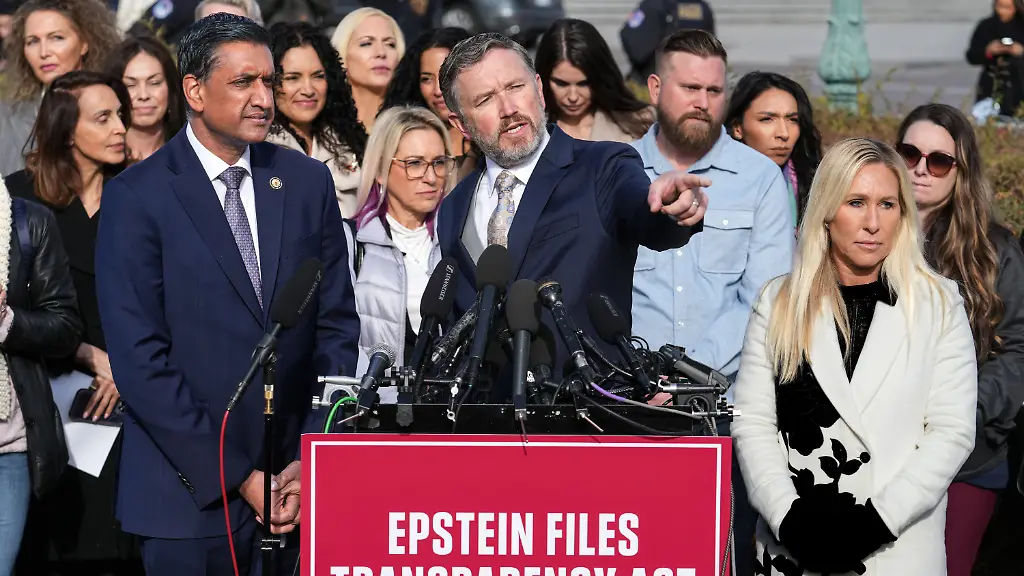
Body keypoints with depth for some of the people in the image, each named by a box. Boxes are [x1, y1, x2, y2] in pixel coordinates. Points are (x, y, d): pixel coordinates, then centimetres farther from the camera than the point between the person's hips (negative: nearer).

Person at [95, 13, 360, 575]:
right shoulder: (136, 197, -5)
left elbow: (337, 328, 8)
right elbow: (139, 361, -10)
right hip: (190, 496, -3)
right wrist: (237, 478, -12)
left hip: (301, 487, 3)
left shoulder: (308, 181, 7)